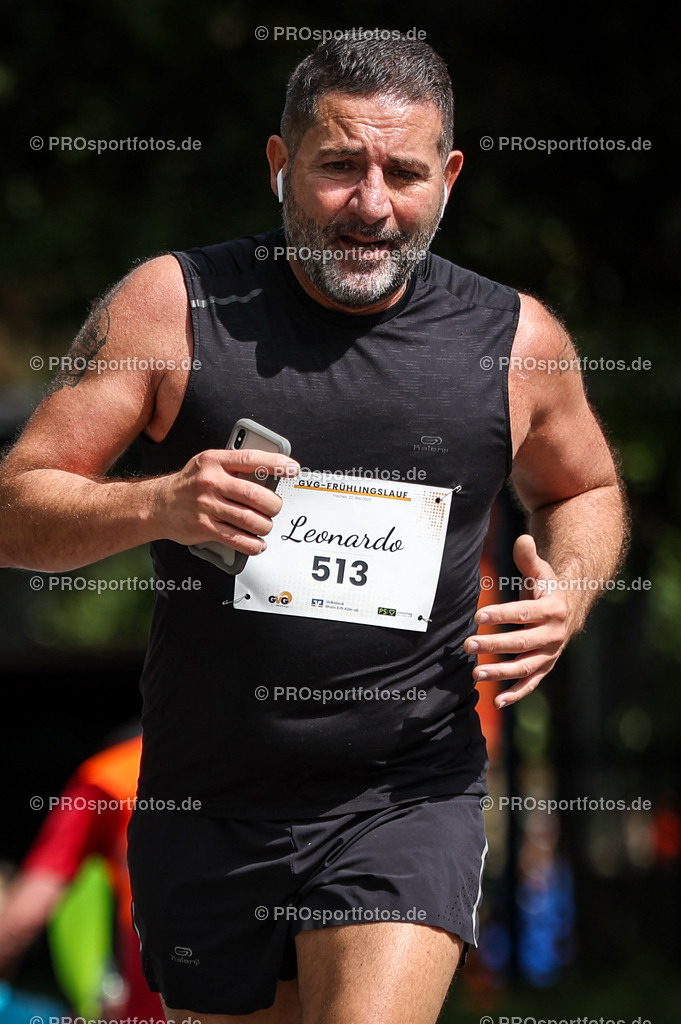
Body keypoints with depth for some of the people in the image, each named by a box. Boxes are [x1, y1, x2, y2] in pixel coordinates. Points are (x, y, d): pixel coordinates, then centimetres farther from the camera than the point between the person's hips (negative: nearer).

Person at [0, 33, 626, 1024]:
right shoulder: (172, 304, -5)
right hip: (205, 806, 1)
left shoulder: (516, 340, 1)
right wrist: (157, 506, -23)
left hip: (408, 798, -1)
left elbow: (583, 489, 21)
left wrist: (568, 595, -1)